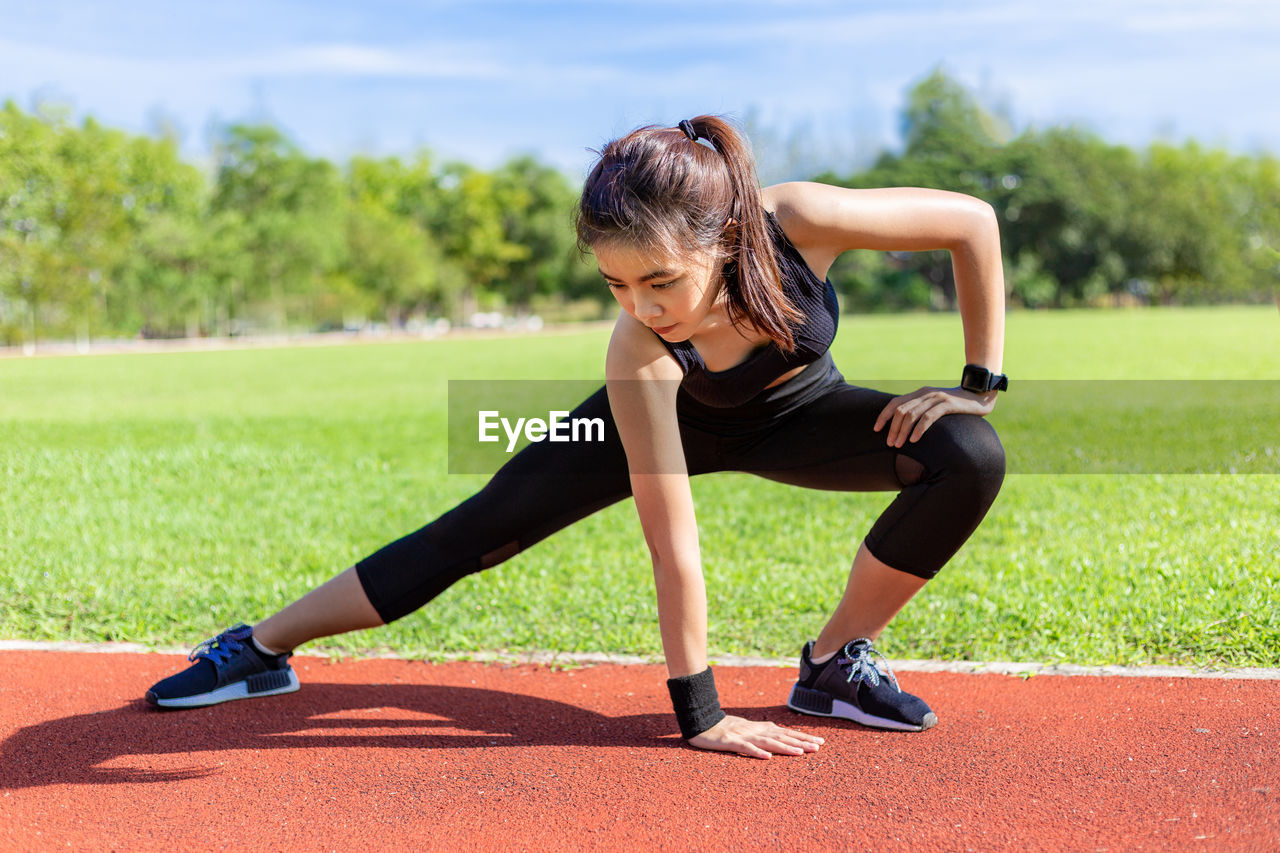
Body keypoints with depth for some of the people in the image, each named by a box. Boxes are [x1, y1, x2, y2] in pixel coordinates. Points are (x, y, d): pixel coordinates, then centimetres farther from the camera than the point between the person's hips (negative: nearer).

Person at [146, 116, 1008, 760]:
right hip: (675, 414, -1)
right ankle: (265, 647, 9)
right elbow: (672, 542, -35)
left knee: (972, 457, -23)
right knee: (485, 526, -8)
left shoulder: (799, 220, -41)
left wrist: (981, 381, -21)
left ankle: (837, 662, -4)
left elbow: (974, 221, -24)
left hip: (794, 412, 2)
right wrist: (700, 716, -31)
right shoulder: (638, 353, -40)